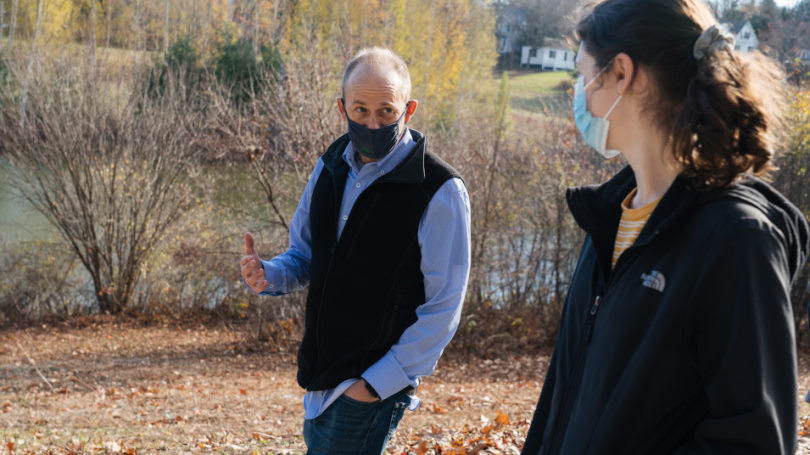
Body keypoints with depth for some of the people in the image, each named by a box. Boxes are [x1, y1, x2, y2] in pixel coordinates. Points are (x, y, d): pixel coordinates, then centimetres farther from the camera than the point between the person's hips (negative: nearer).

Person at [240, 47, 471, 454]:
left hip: (378, 384, -7)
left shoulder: (440, 191, -16)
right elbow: (304, 255, 17)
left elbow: (443, 309, -14)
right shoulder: (331, 167, 5)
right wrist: (266, 275, -6)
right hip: (322, 378, 7)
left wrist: (379, 382, -15)